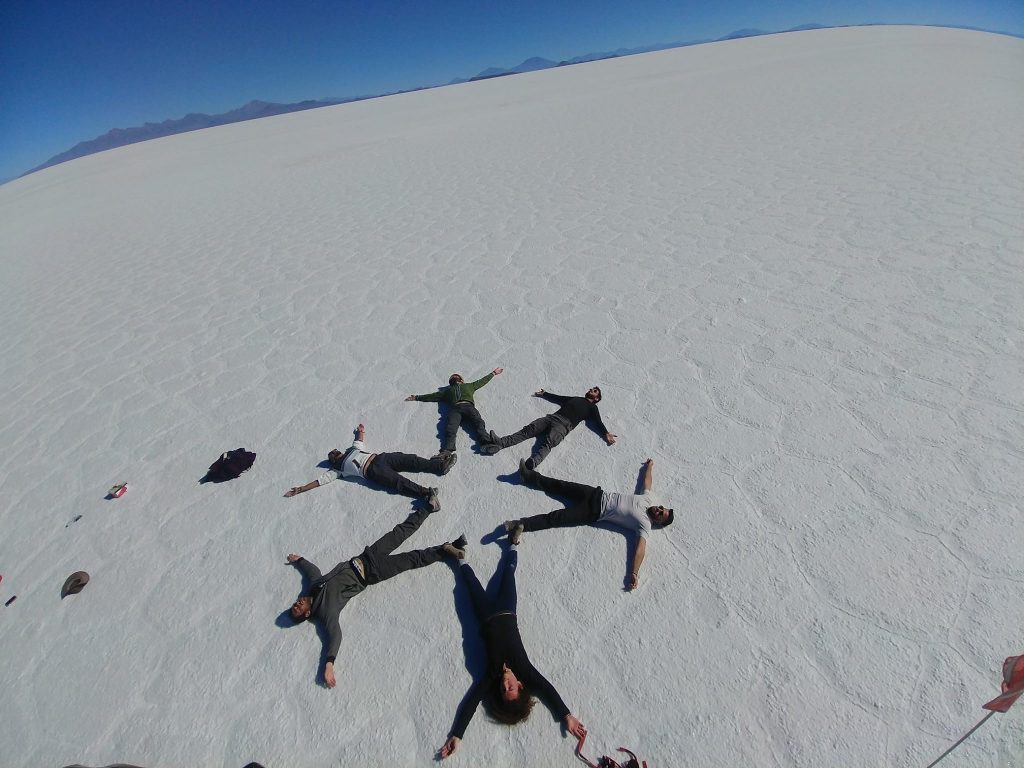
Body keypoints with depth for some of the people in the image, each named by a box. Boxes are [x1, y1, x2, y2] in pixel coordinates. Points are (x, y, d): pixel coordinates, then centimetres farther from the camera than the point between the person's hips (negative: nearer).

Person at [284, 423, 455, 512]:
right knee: (400, 483, -28)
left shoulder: (353, 448, 31)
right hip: (373, 471, -5)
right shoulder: (337, 469, 16)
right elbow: (320, 480, 12)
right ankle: (427, 494, -46)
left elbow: (359, 439, 51)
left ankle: (440, 465, -25)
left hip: (381, 457, 5)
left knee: (412, 460, -16)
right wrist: (300, 489, 9)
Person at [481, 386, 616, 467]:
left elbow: (598, 422, 10)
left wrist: (607, 434, -7)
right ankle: (500, 443, -36)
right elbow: (557, 398, 44)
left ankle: (532, 462, -62)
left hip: (564, 425, -5)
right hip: (552, 417, 5)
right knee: (528, 429, -19)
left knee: (548, 442, -34)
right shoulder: (575, 398, 38)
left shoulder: (592, 408, 23)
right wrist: (544, 394, 49)